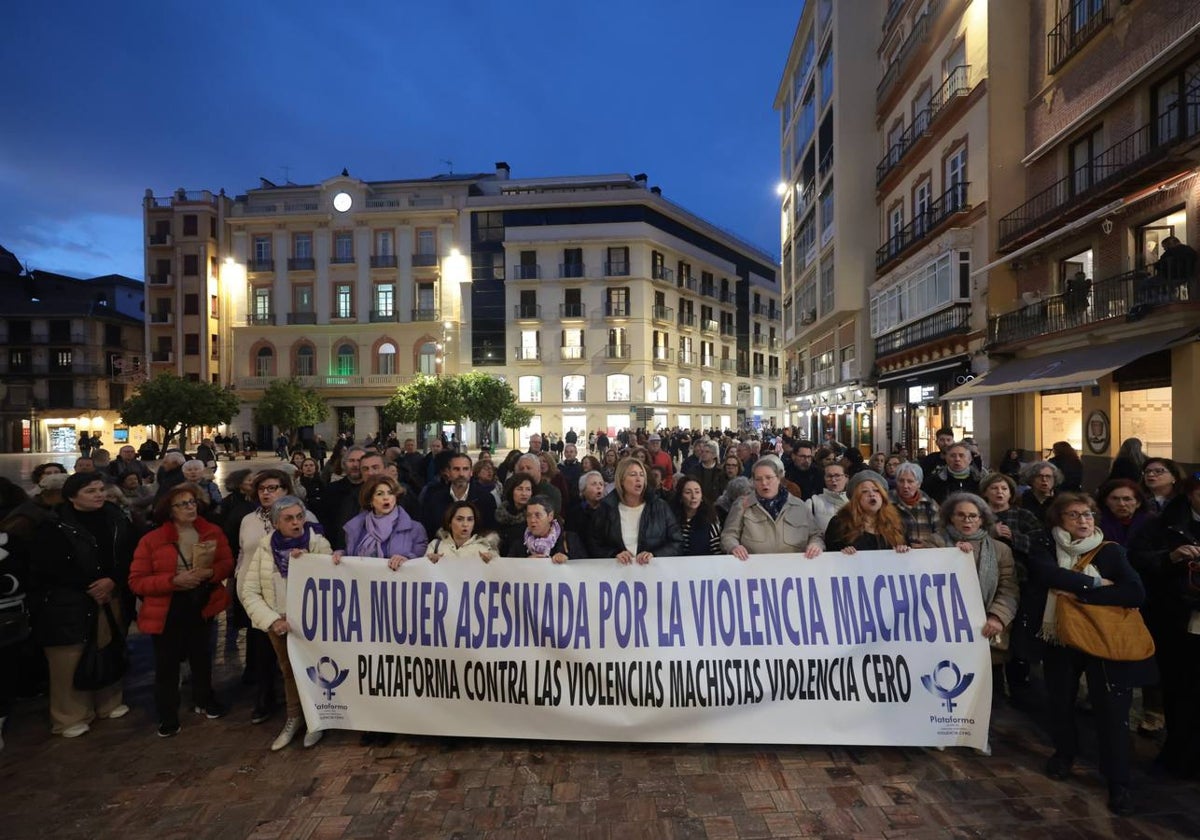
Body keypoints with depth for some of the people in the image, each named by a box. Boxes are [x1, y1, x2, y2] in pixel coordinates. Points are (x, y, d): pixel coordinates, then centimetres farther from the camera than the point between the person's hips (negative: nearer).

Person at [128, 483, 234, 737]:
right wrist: (173, 580, -26)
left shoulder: (212, 532, -4)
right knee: (167, 663, 6)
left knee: (202, 655, 19)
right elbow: (136, 581, -12)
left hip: (202, 605, 3)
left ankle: (204, 700, 42)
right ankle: (167, 717, 27)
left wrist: (210, 572, -23)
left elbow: (228, 563, -2)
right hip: (167, 611, -3)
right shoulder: (152, 540, -12)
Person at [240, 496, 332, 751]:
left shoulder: (318, 543, -14)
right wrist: (272, 620, -18)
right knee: (288, 670, 18)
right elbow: (249, 591, -7)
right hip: (279, 622, 3)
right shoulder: (265, 547, -8)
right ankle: (293, 717, 39)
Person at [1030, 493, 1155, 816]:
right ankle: (1064, 753, 39)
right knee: (1060, 701, 14)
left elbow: (1136, 592, -15)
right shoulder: (1044, 548, -4)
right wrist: (1095, 584, -22)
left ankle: (1118, 782, 15)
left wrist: (1081, 595, -21)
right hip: (1059, 637, 1)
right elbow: (1047, 574, -24)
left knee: (1112, 709, -2)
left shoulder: (1110, 551, -4)